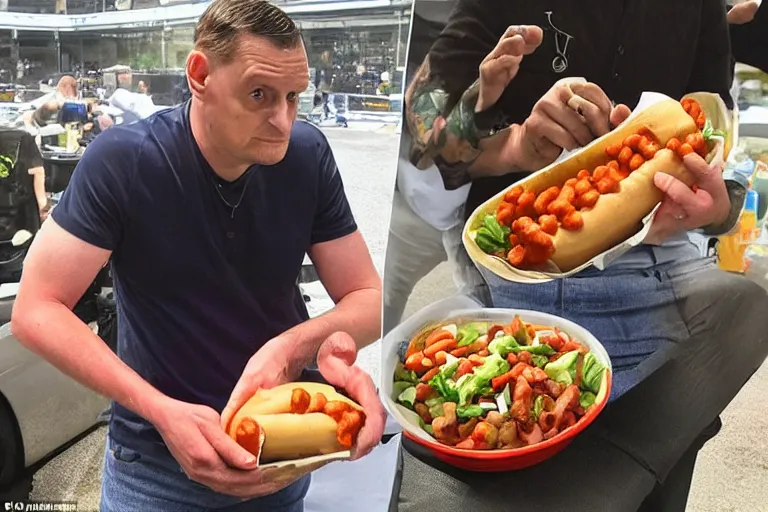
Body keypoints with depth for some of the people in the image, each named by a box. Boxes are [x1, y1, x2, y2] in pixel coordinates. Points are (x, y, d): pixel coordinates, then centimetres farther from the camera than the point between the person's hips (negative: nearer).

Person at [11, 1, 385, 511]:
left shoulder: (307, 155, -12)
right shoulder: (122, 160, -19)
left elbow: (368, 297, -8)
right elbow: (37, 310, -17)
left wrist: (298, 343, -28)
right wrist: (161, 411, -29)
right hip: (159, 454, -3)